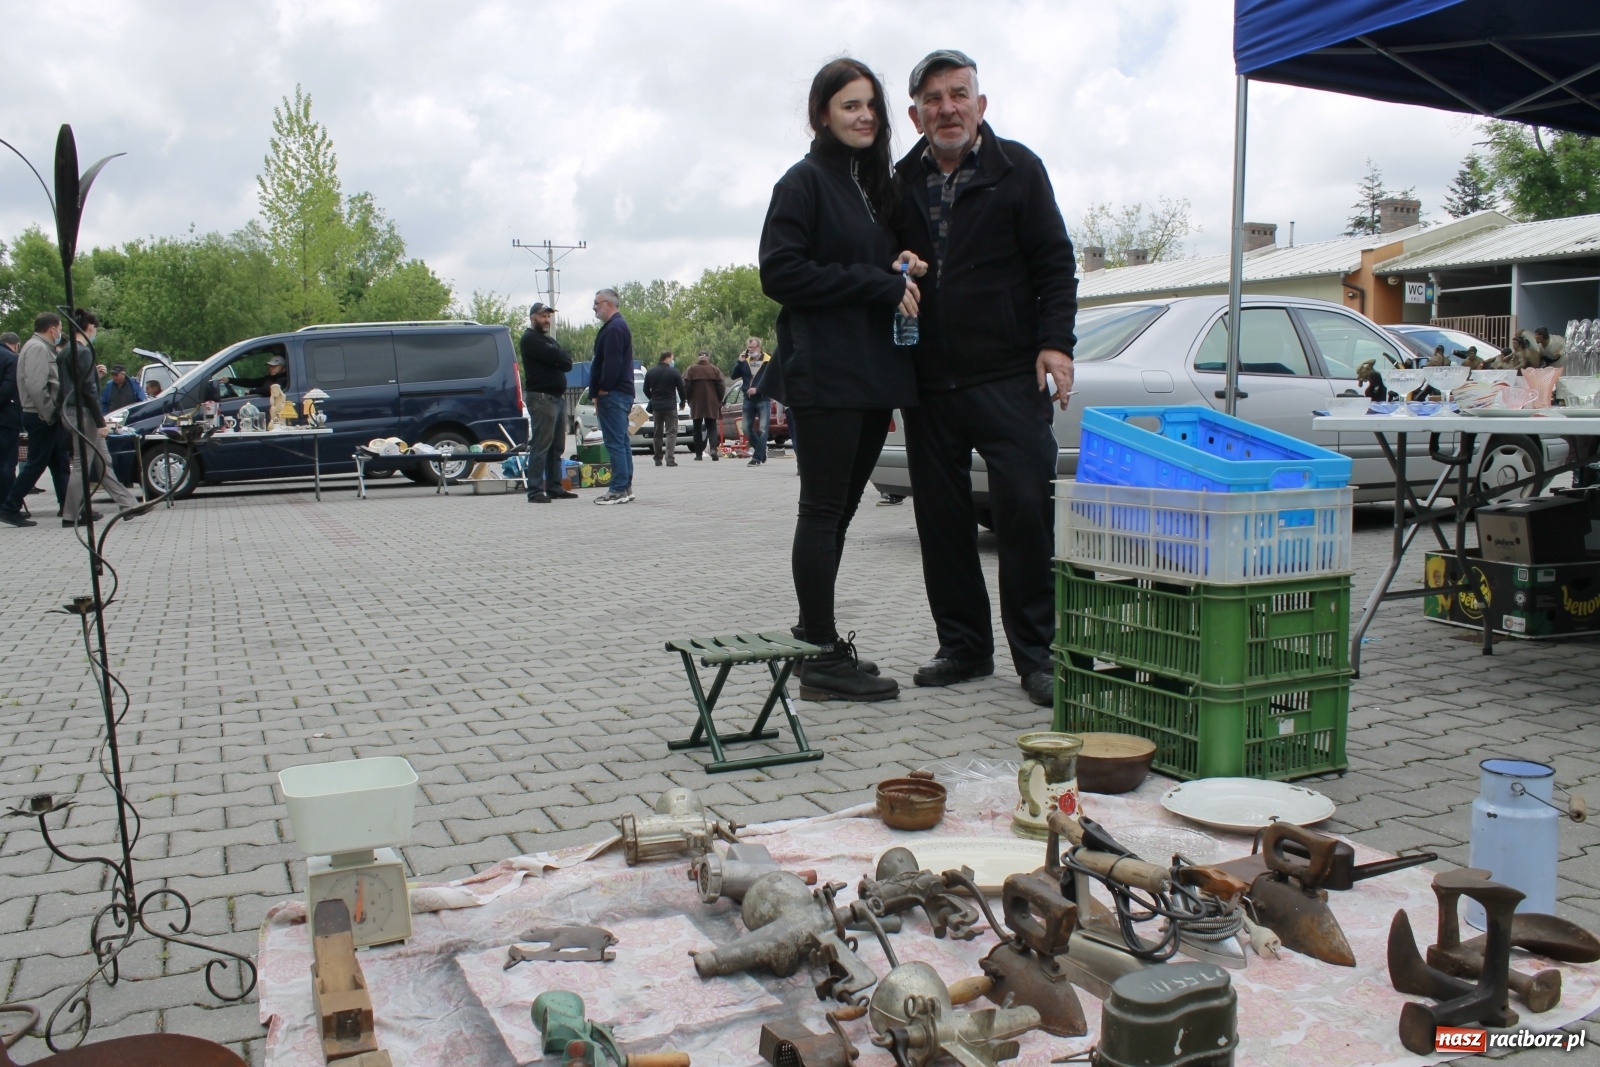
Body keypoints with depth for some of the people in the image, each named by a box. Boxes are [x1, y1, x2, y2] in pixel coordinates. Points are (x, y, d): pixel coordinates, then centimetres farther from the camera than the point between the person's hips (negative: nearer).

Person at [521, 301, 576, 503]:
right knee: (540, 446, -12)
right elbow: (554, 356, -18)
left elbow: (567, 363, 11)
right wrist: (563, 355, 1)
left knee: (557, 447, 10)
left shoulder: (549, 340, 24)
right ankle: (535, 491, -12)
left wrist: (559, 358, -8)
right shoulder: (530, 339, -4)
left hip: (558, 396, 9)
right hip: (541, 397, -9)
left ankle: (554, 488, 14)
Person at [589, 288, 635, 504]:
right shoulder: (618, 325, 21)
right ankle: (625, 487, 16)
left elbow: (611, 363, -22)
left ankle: (619, 489, -10)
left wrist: (602, 389, -16)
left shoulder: (614, 328, -14)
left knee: (615, 442, -10)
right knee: (621, 442, 12)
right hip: (622, 392, 11)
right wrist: (601, 391, 18)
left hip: (612, 394, -11)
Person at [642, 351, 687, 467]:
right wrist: (683, 401, 12)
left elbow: (646, 390, 10)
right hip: (670, 406, -4)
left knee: (657, 433, 12)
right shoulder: (674, 372, -7)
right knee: (671, 432, -3)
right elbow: (681, 389, -4)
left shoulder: (651, 372, 5)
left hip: (656, 406, 4)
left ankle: (658, 459, 11)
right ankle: (670, 459, -14)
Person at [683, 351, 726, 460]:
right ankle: (713, 448, -16)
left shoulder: (691, 370, -3)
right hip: (712, 405, 0)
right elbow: (722, 386, -3)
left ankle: (699, 454, 8)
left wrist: (689, 400, 8)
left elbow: (686, 386, -6)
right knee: (712, 427, 8)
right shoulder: (715, 369, 0)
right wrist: (719, 400, 9)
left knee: (697, 429, 10)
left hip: (696, 404, 0)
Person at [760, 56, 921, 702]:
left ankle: (817, 641, 19)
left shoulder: (877, 184, 20)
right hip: (825, 375, -7)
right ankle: (824, 658, -1)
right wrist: (877, 284, -15)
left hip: (875, 376, 8)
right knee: (824, 511, -5)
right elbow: (780, 273, -13)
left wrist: (902, 273, 4)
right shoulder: (805, 182, -3)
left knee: (837, 513, 11)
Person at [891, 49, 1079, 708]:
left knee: (1026, 511, -7)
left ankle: (1035, 653, 3)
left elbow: (1055, 264, 1)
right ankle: (964, 645, 19)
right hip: (928, 382, 4)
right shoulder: (902, 182, 12)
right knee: (941, 518, 7)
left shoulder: (1017, 170, 4)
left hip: (1008, 378, -4)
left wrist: (1055, 342, -10)